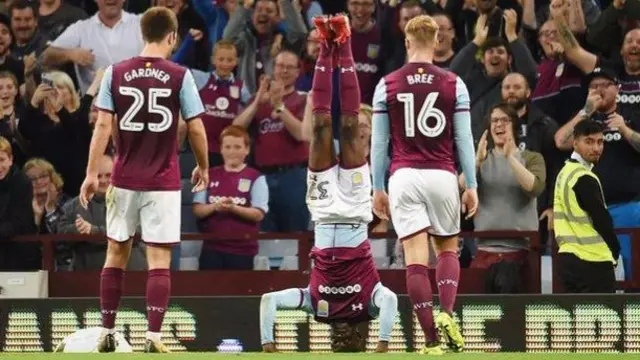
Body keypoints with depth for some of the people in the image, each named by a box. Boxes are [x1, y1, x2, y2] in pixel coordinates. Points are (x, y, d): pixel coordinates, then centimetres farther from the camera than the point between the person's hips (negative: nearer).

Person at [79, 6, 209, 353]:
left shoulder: (116, 73, 0)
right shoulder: (179, 76, -5)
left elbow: (103, 125, -3)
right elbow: (196, 129, -3)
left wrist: (92, 173, 0)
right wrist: (203, 167, 12)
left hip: (124, 179, 2)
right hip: (163, 181, -2)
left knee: (116, 253, 14)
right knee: (159, 259, -1)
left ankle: (107, 332, 17)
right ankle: (153, 335, -10)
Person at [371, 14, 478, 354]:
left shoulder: (387, 85, 3)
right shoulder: (453, 84, 1)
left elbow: (378, 141, 5)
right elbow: (464, 139, 2)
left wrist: (378, 189, 12)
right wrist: (472, 186, 7)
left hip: (404, 176, 0)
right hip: (442, 175, 0)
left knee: (416, 257, -2)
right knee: (448, 249, 17)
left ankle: (431, 340, -7)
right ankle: (446, 312, -8)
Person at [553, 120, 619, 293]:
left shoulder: (565, 173, 13)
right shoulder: (584, 179, -16)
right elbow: (601, 219, -15)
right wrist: (615, 250, 0)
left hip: (568, 257, 10)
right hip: (592, 260, -10)